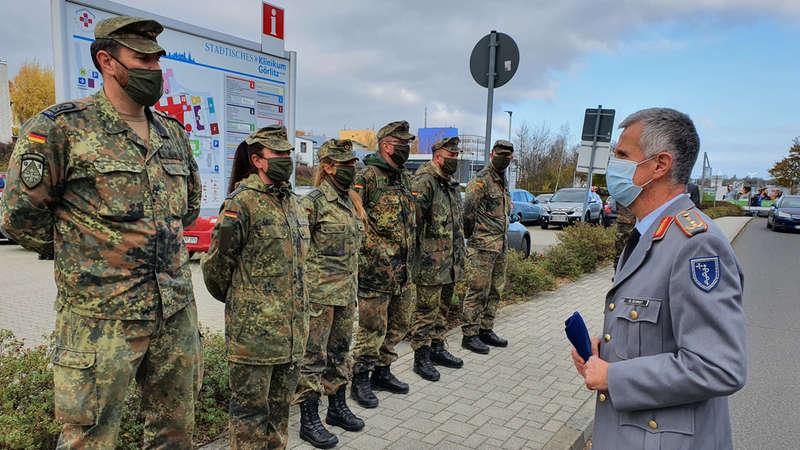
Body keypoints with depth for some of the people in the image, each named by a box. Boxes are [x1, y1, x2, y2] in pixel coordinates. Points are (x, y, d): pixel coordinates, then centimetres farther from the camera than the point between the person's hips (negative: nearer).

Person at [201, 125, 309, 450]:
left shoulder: (292, 202, 10)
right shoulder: (242, 202, -12)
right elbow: (216, 265, -8)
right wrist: (237, 301, 6)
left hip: (292, 329, 7)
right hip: (253, 329, -7)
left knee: (280, 406, 19)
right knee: (250, 412, 8)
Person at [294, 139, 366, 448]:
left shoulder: (351, 200, 10)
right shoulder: (313, 202, -14)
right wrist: (303, 288, -15)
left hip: (347, 290, 8)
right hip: (320, 291, -7)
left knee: (340, 350, 17)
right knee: (314, 355, 3)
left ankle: (337, 406, 33)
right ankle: (309, 420, 16)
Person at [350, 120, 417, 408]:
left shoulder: (406, 177, 15)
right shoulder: (367, 176, -11)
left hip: (403, 270, 8)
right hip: (375, 269, -8)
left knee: (399, 324, 16)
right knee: (372, 327, 1)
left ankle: (382, 371, 32)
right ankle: (360, 381, 17)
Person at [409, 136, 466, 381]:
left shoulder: (451, 184, 16)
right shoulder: (424, 182, -15)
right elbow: (414, 217, -21)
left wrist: (459, 255, 23)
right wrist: (417, 253, -21)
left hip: (450, 263, 9)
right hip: (431, 263, -9)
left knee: (443, 308, 19)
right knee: (426, 311, 1)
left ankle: (437, 349, 33)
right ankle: (421, 358, 12)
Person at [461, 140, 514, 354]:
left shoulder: (503, 181, 18)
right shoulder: (481, 180, -12)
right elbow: (467, 210, -16)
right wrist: (472, 234, -5)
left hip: (501, 247, 9)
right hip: (482, 247, -9)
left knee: (495, 292, 14)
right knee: (477, 292, -4)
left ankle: (486, 330, 25)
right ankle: (469, 335, 4)